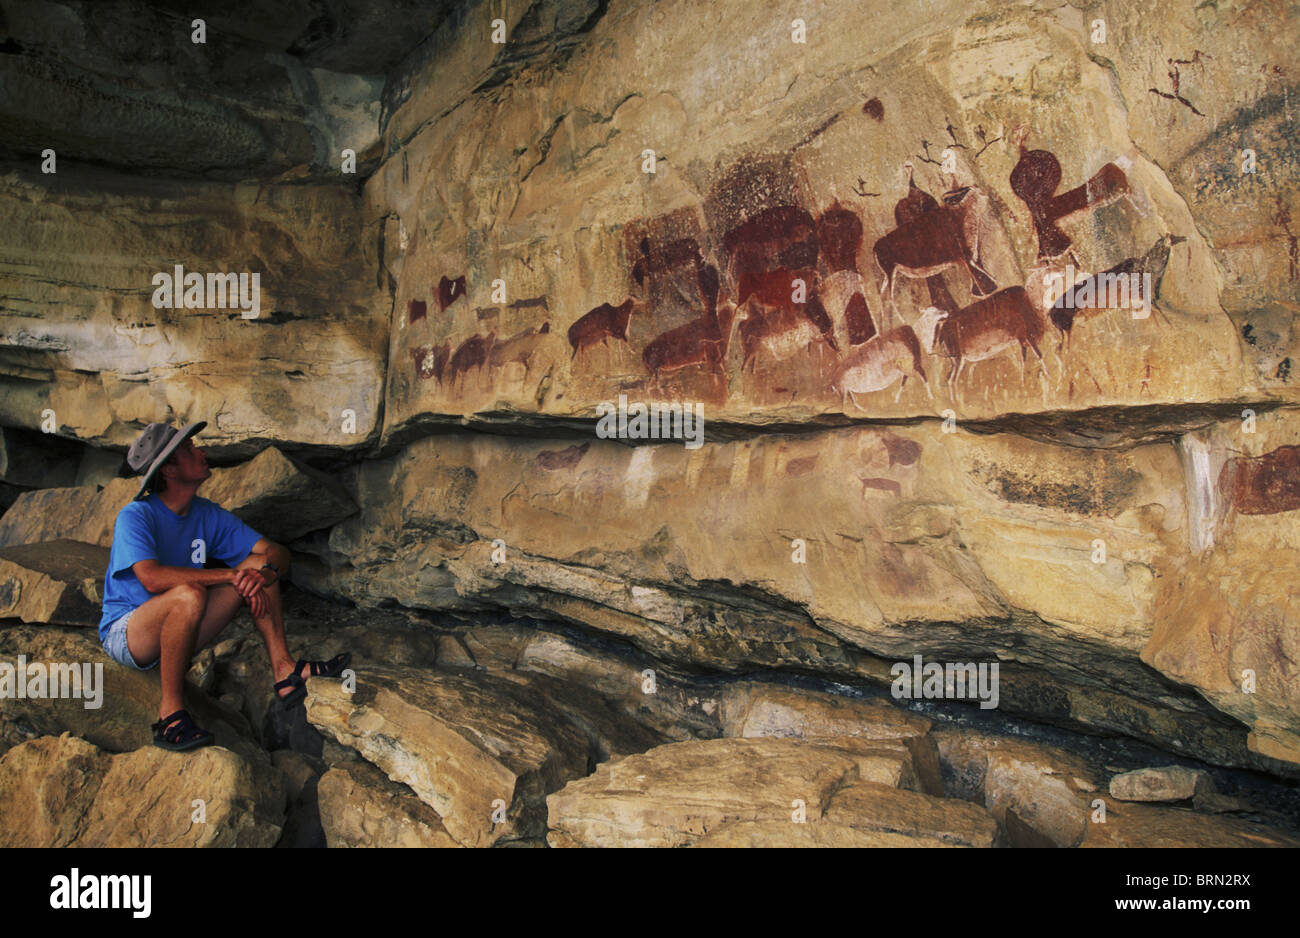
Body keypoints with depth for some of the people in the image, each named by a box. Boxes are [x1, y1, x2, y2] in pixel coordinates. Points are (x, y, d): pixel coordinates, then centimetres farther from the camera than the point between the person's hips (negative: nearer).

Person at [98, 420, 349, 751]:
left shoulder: (209, 515, 2)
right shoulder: (136, 516, -16)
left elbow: (277, 552, -2)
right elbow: (152, 578, -33)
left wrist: (265, 572, -26)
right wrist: (231, 576, -30)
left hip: (180, 632, 6)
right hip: (126, 634, -6)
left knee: (259, 563, -9)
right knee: (189, 594, -38)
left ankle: (284, 672, -16)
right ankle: (170, 712, -27)